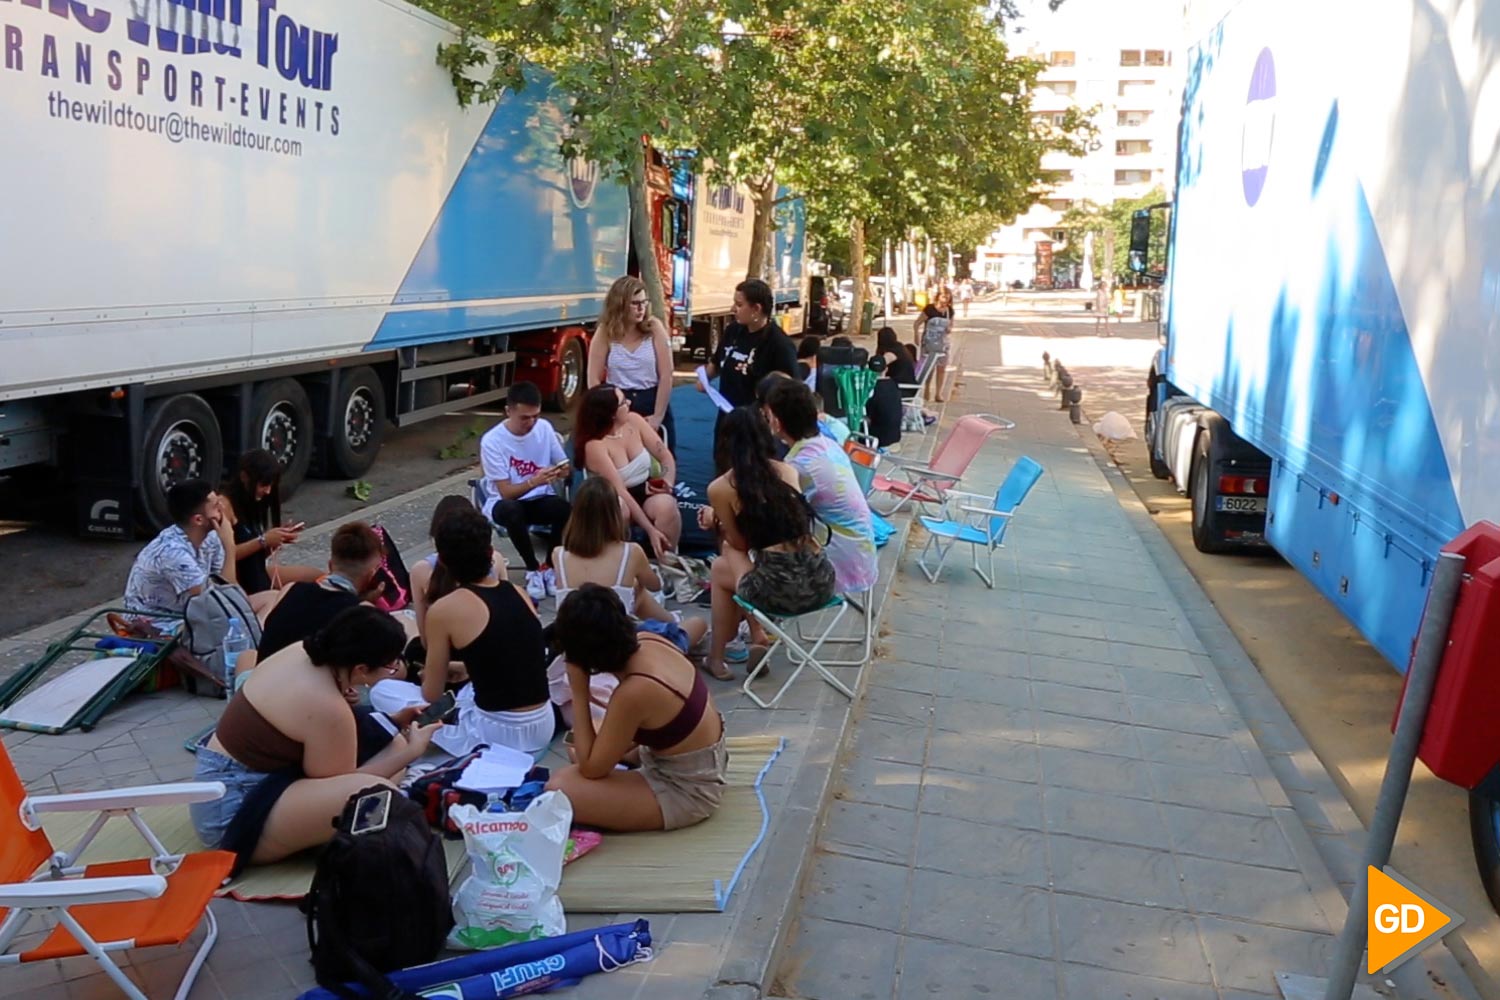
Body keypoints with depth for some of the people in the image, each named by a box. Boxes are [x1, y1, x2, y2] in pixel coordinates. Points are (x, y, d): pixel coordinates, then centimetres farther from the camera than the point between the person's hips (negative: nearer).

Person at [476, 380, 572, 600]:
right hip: (505, 502, -3)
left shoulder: (544, 428, -5)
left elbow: (563, 466, 5)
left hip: (540, 499, 3)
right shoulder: (492, 441, -17)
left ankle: (550, 567, -7)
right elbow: (506, 492, -18)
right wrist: (534, 481, -36)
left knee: (566, 509, -31)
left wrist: (563, 472, -20)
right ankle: (534, 570, -16)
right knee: (511, 511, -39)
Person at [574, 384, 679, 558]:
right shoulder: (594, 445, -22)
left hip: (647, 492, 4)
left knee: (666, 506, -30)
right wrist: (650, 530, -29)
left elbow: (666, 457, 0)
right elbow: (620, 491, -25)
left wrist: (667, 484, -20)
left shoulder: (634, 421, -7)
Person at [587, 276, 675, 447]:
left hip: (652, 402, 0)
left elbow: (666, 376, -7)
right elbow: (594, 378, -3)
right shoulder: (605, 332, -4)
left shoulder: (654, 327, -5)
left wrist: (658, 416, -10)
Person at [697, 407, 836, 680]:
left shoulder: (720, 488, 0)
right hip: (821, 581, 5)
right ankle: (757, 635, 31)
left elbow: (740, 543, 9)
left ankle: (716, 657, 35)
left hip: (779, 590, -5)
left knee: (720, 569, 29)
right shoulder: (788, 471, 13)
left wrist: (716, 520, 28)